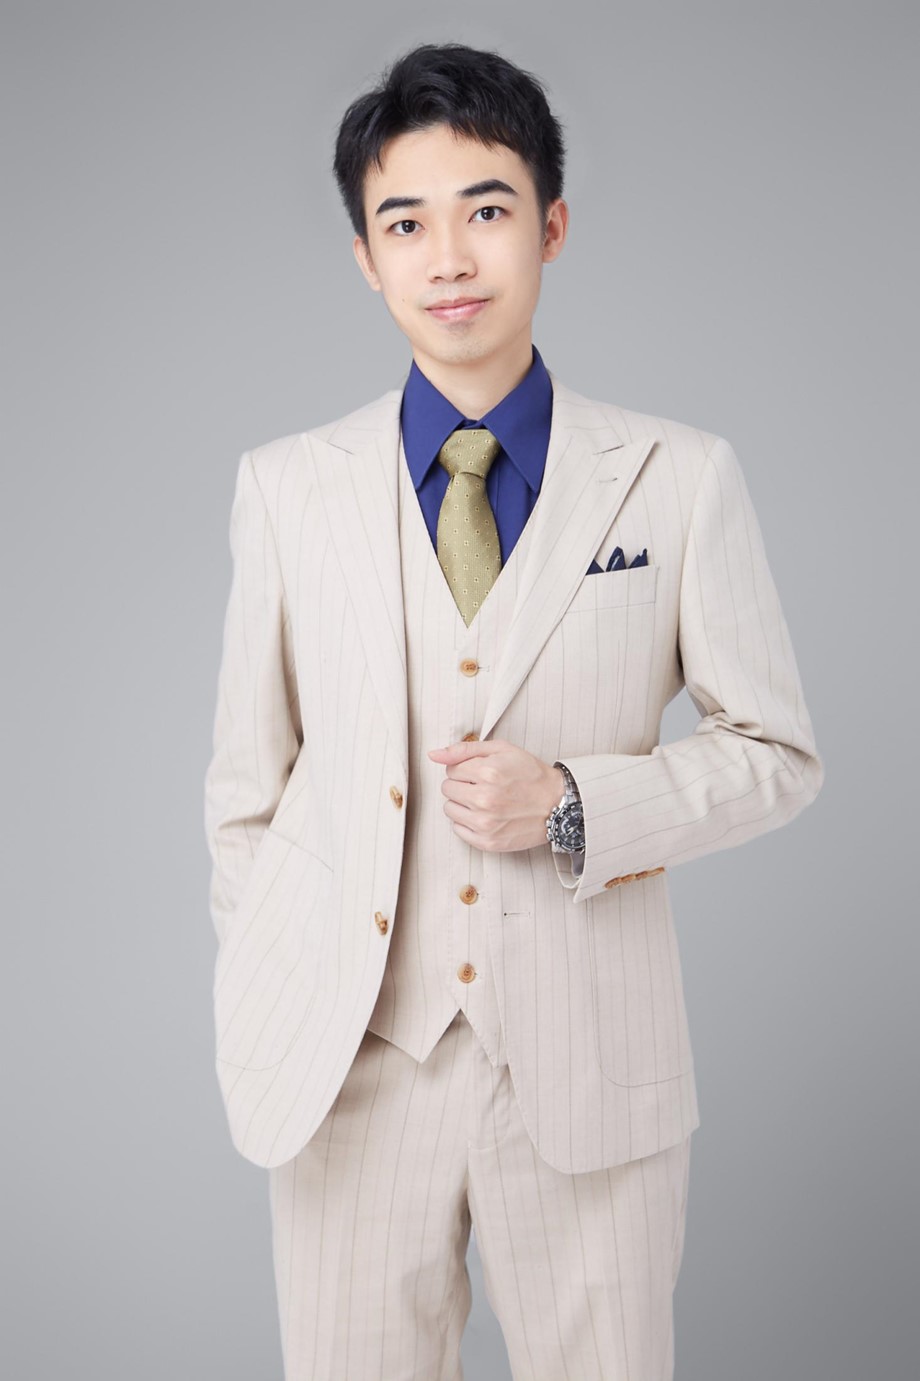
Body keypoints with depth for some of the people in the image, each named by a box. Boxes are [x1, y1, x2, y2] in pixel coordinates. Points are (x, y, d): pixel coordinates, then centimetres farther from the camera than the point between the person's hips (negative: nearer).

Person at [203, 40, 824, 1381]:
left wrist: (574, 807, -13)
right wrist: (264, 1015, 6)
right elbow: (249, 777, 7)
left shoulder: (681, 477, -2)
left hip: (591, 1065, 0)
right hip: (350, 1062, 1)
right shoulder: (285, 484, 2)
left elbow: (778, 753, 2)